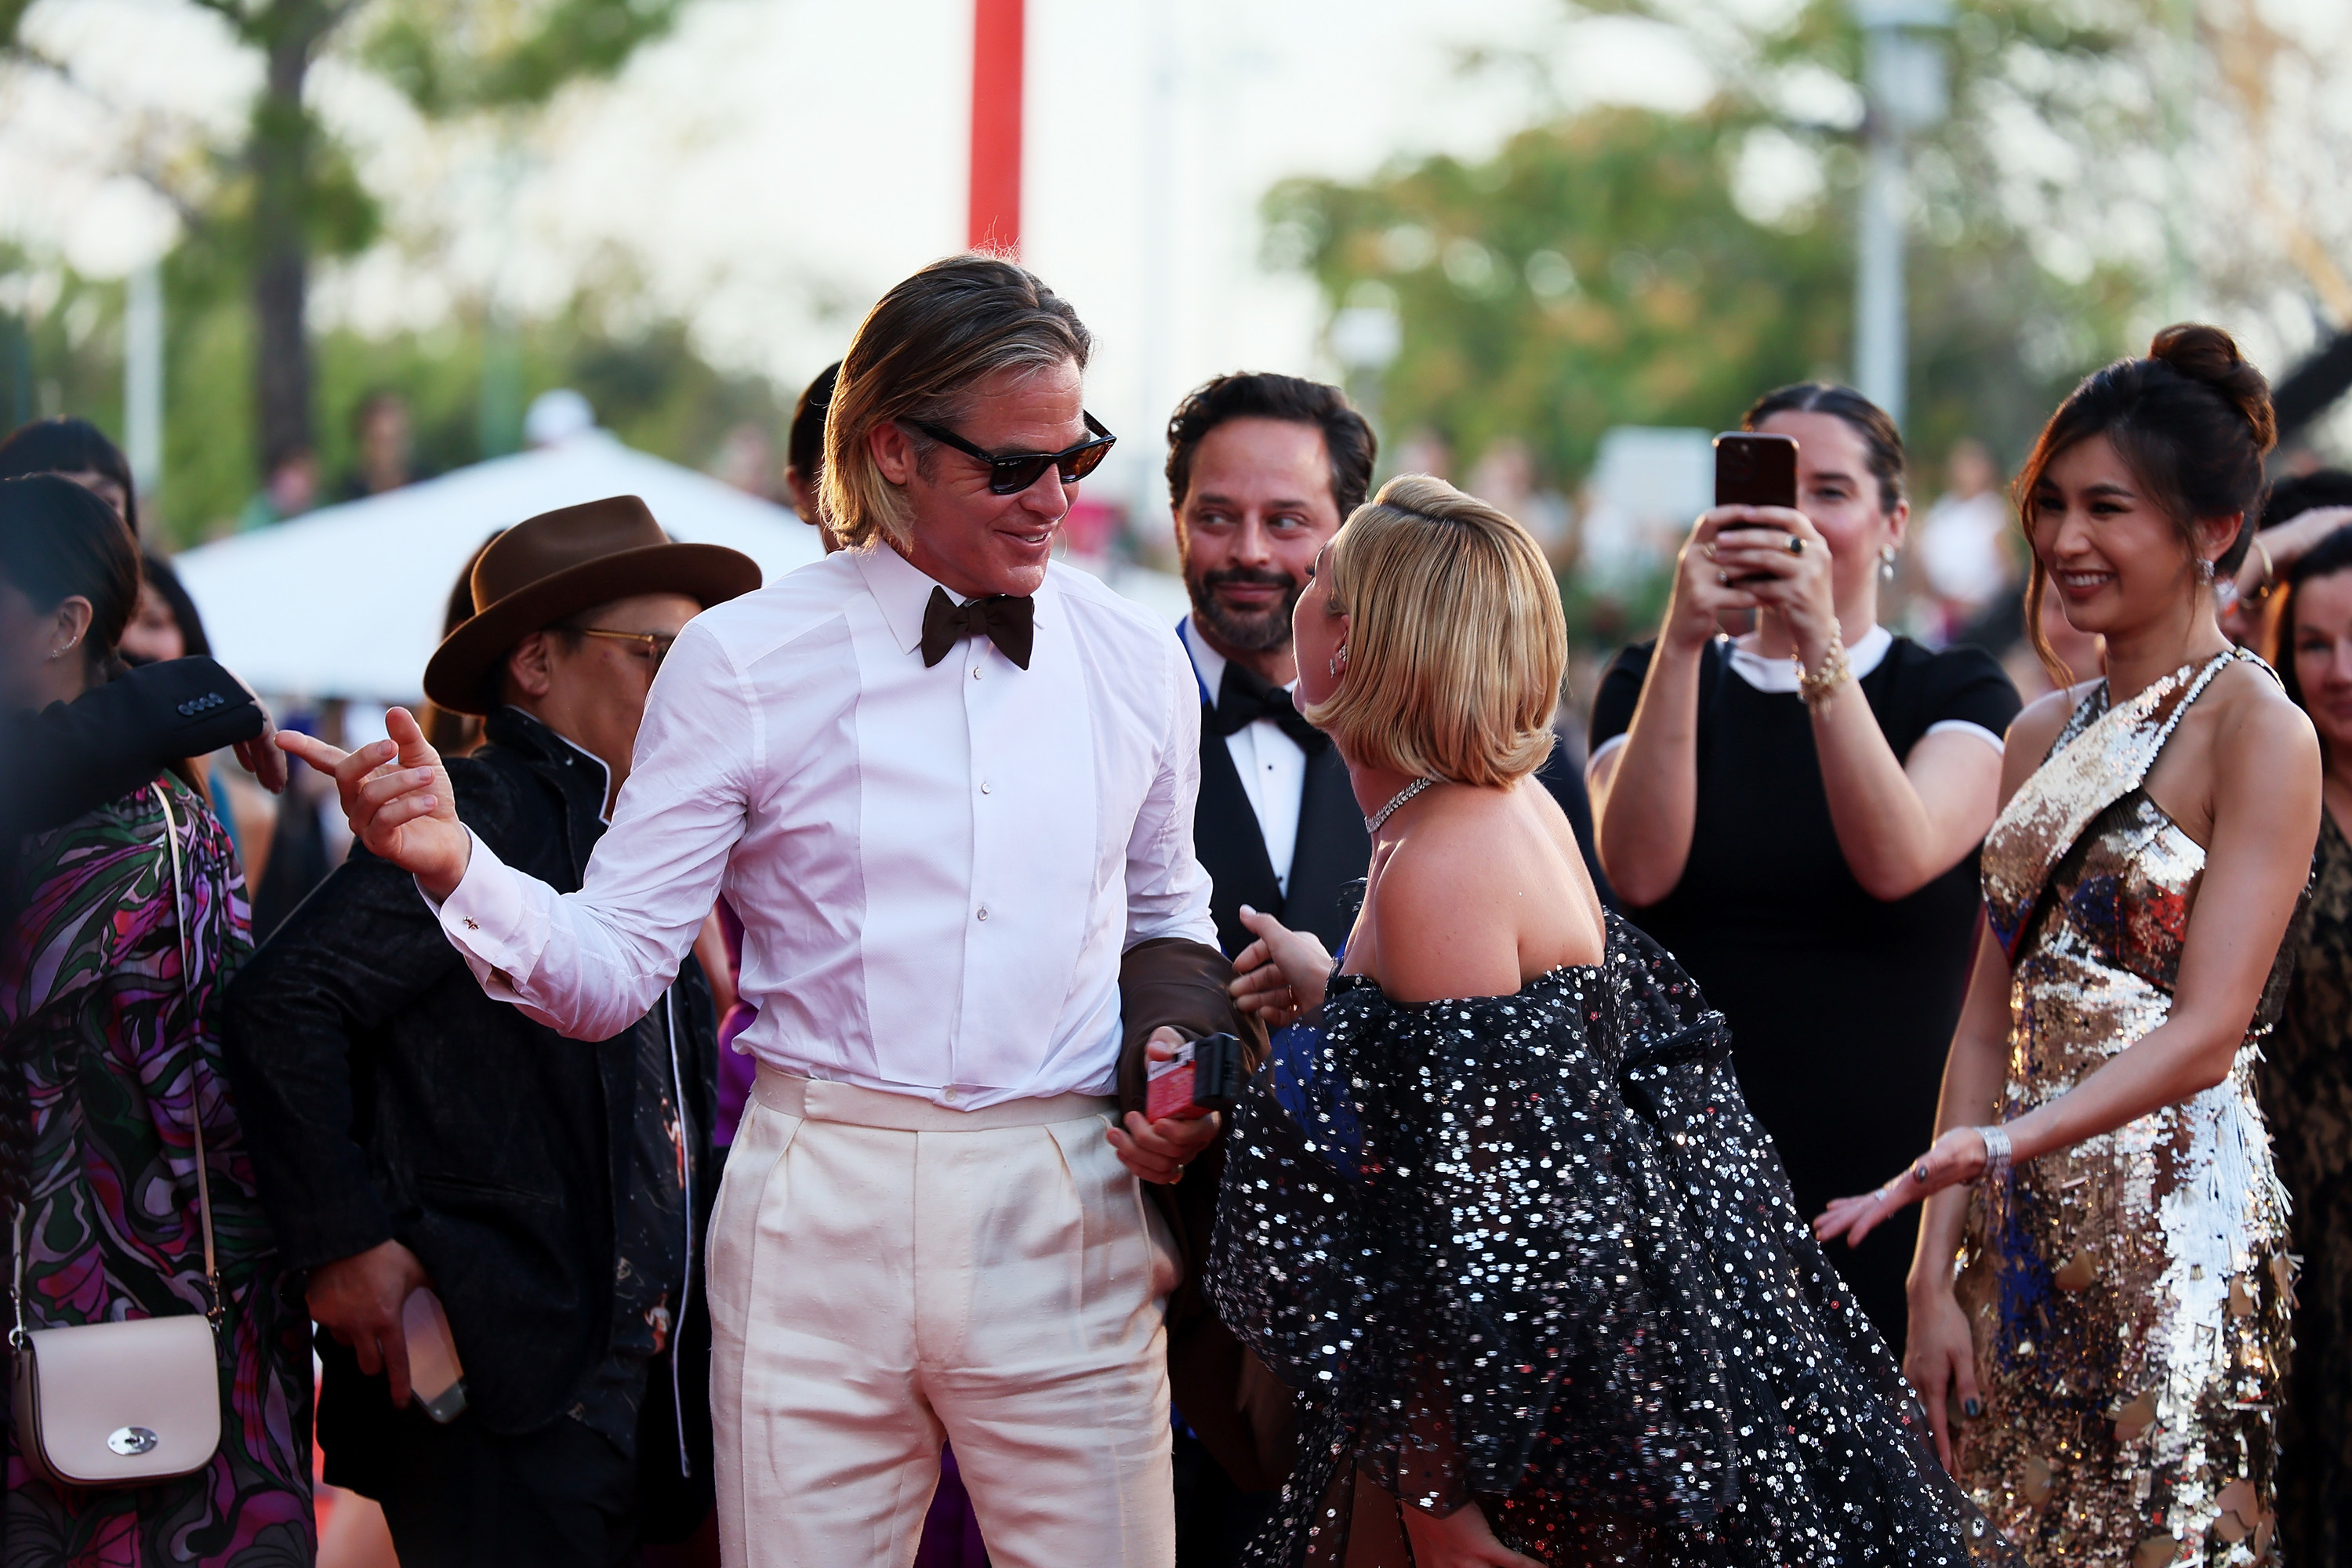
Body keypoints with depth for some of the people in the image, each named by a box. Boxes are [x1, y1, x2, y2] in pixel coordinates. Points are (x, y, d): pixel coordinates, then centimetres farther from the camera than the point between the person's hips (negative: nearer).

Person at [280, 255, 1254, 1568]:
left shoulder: (1138, 663, 8)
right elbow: (611, 972, -3)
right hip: (821, 1214, -2)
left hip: (1068, 1214, 2)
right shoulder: (746, 662, -1)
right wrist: (455, 865, -21)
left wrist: (1180, 1067, 5)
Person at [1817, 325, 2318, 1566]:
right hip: (2028, 1244, 7)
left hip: (2179, 1221, -7)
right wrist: (1935, 1274, 5)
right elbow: (1990, 1020, 12)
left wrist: (1994, 1147, -27)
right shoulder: (2046, 737, 14)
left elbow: (2205, 1031, -16)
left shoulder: (2256, 729, -8)